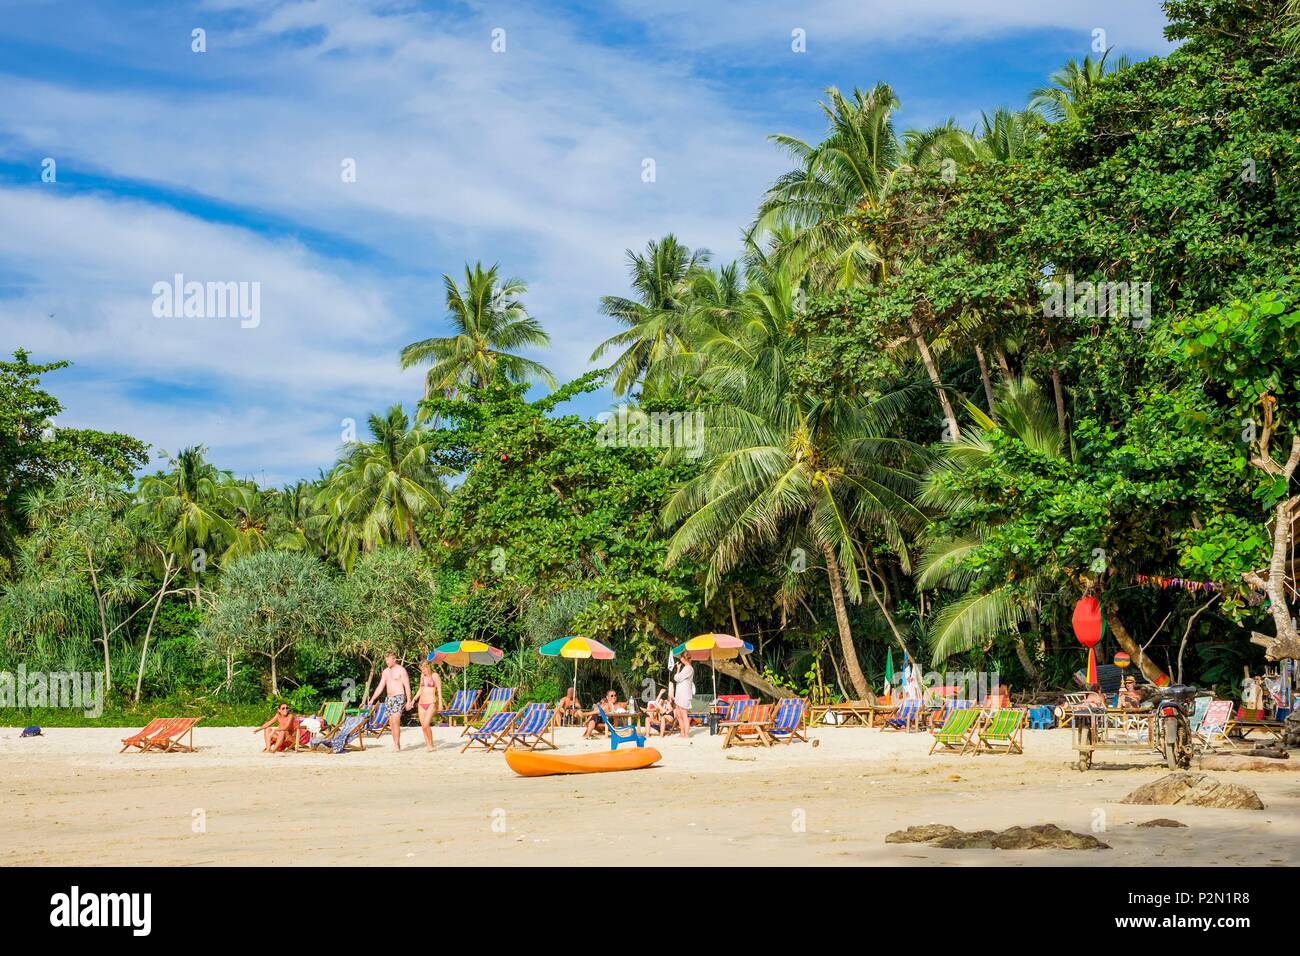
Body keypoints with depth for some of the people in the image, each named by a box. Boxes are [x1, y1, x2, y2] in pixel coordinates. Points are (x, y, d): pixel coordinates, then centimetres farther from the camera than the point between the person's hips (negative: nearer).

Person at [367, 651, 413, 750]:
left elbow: (407, 686, -8)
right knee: (391, 723, 4)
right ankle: (396, 745, 10)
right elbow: (380, 686, 15)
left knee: (395, 720, -18)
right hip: (389, 698, 7)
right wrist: (372, 699, 7)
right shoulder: (386, 672, 14)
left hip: (399, 698, -7)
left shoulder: (401, 670, -6)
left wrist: (409, 701, -13)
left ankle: (397, 745, -18)